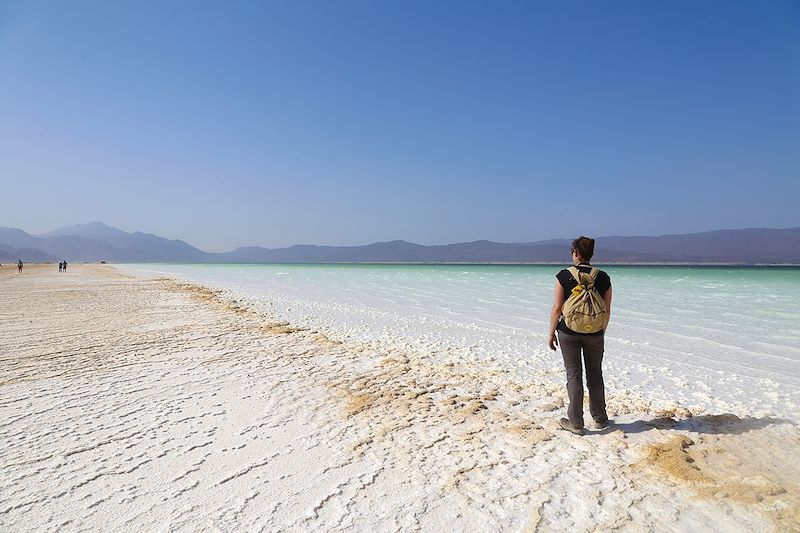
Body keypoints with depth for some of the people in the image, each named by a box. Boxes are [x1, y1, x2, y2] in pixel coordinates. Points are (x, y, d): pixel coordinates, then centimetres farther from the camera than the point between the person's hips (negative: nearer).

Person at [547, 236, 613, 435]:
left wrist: (551, 333, 0)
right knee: (595, 374, 17)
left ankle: (575, 423, 13)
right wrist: (602, 331, 17)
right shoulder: (603, 278, -3)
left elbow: (557, 308, -10)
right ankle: (599, 419, 30)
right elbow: (607, 311, 2)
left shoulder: (564, 276, -11)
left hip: (569, 332, -2)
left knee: (574, 374, 7)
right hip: (594, 334, 2)